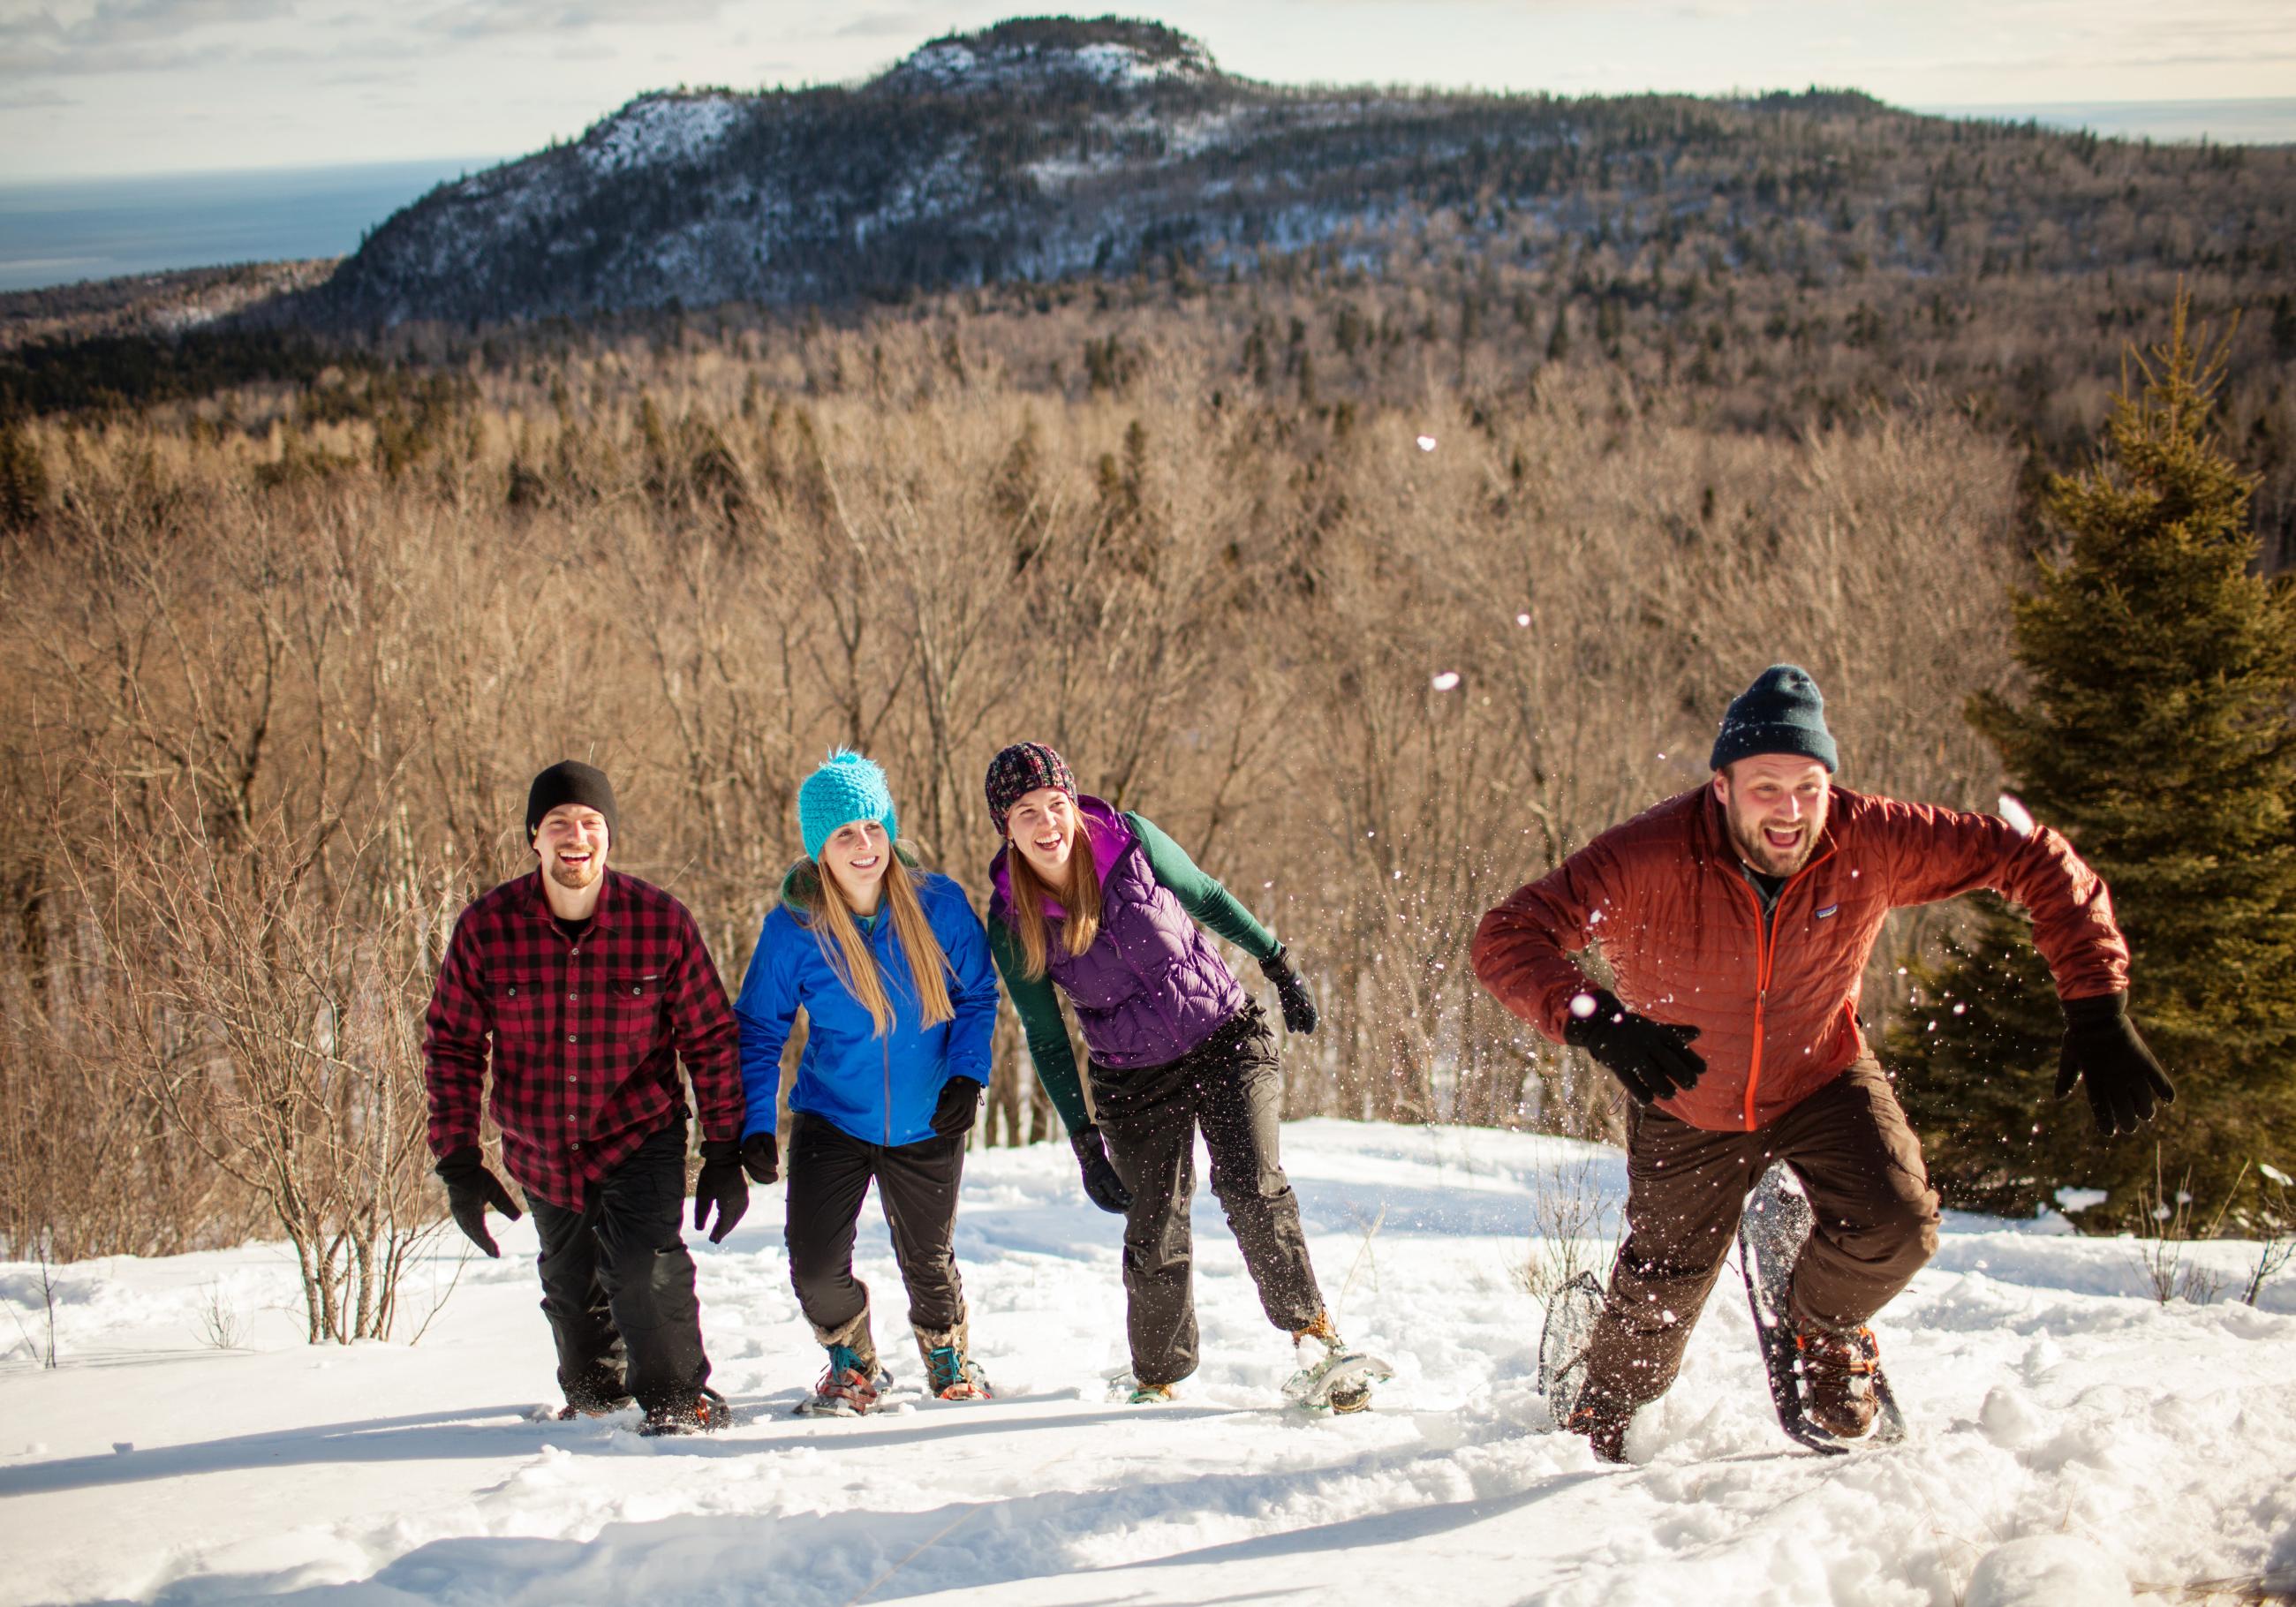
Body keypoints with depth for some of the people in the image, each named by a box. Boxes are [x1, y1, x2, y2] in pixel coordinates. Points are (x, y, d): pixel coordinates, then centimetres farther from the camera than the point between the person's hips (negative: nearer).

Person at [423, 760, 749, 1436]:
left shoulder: (661, 921, -15)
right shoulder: (486, 928, -13)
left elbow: (711, 1040, -6)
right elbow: (451, 1047, -2)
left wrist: (725, 1157, -6)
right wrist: (458, 1164, -6)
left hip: (641, 1136, -3)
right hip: (542, 1153, 3)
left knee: (646, 1267, -20)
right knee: (570, 1291, 18)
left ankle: (679, 1399, 3)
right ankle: (594, 1392, 45)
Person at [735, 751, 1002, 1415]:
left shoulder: (938, 904, -13)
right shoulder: (792, 928, -15)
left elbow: (976, 995, 0)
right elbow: (759, 1029, -4)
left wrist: (967, 1074, -13)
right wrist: (755, 1123, -11)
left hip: (926, 1125, 1)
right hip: (833, 1120, 0)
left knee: (928, 1262, 13)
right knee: (816, 1269, -8)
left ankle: (946, 1351, 46)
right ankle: (852, 1362, 24)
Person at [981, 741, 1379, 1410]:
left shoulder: (1129, 842, -12)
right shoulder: (1012, 923, -12)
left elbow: (1209, 899, 6)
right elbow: (1046, 1040, -3)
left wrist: (1280, 967, 12)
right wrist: (1084, 1142, -6)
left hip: (1227, 1039, 0)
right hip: (1134, 1079, 1)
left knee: (1250, 1187, -21)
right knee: (1155, 1241, -1)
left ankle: (1315, 1334, -9)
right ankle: (1156, 1381, 21)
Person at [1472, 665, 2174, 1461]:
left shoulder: (1871, 842, -28)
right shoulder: (1648, 859, -35)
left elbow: (2037, 863, -21)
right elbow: (1508, 938, -35)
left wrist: (2096, 1012, -27)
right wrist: (1595, 1020, -53)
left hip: (1822, 1076, 1)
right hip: (1687, 1103, -1)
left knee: (1895, 1227, -21)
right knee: (1659, 1297, 12)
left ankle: (1821, 1324, 15)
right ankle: (1597, 1424, 46)